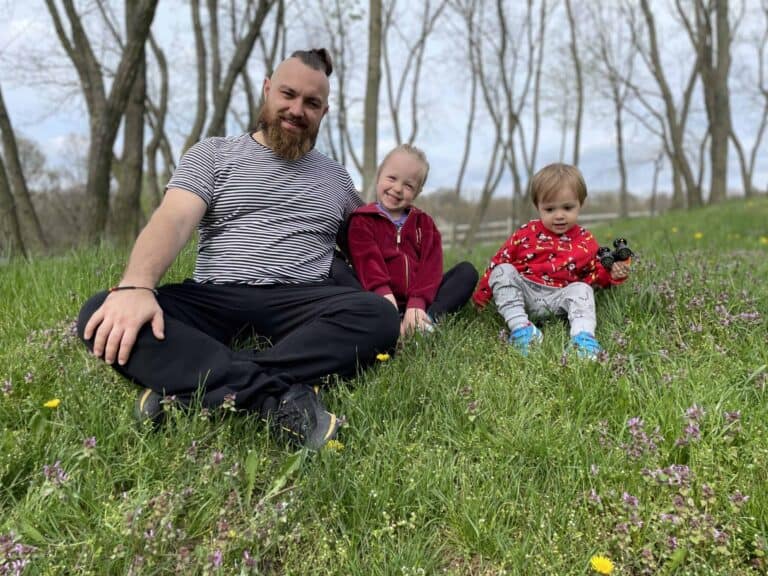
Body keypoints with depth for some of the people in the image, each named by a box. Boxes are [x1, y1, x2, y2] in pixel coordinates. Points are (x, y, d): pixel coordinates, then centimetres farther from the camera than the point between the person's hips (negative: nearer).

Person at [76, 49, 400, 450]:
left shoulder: (336, 177, 20)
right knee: (100, 315, -28)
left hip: (299, 304, 2)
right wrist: (136, 285, -25)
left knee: (378, 316, -30)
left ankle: (188, 387, -35)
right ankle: (277, 396, -44)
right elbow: (173, 220, -6)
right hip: (214, 299, -1)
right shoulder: (213, 154, 10)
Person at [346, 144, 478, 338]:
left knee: (467, 271, -11)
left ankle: (428, 320, -32)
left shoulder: (424, 222, 17)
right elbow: (367, 262, -12)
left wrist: (417, 302, -18)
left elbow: (430, 264, 1)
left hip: (422, 301, 4)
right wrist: (383, 293, -33)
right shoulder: (362, 221, 6)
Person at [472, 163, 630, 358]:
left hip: (558, 298, 0)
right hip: (524, 293, 0)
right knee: (503, 272, -22)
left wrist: (612, 273, -8)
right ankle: (520, 327, -34)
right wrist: (483, 292, 7)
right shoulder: (526, 233, 1)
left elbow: (596, 272, 15)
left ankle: (583, 336, -42)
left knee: (582, 289, -24)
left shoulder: (585, 241, 6)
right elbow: (501, 260, 6)